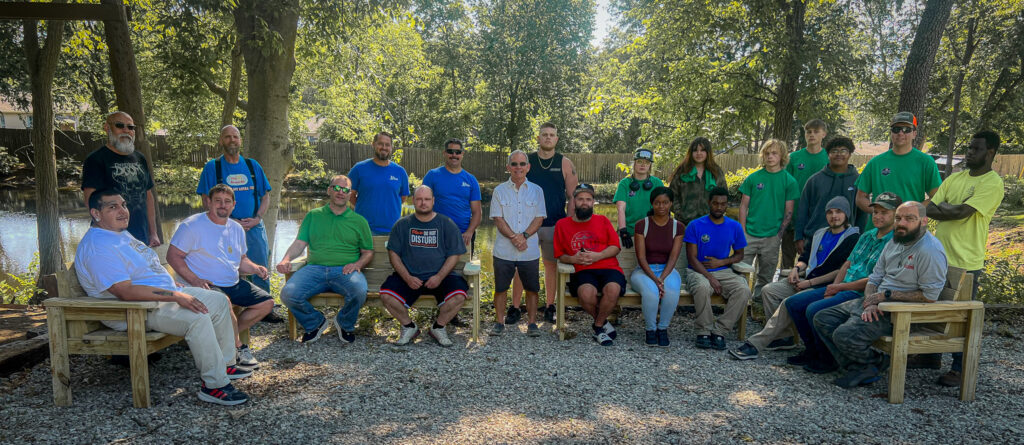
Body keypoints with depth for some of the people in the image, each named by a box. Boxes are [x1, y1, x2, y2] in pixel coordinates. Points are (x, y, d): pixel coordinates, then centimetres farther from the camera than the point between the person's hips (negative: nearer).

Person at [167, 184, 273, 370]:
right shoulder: (192, 225, -7)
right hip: (207, 285, -8)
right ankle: (238, 347, -15)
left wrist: (255, 268, 1)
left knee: (267, 302, 0)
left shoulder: (237, 228, 15)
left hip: (234, 284, 8)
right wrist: (194, 280, -23)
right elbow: (173, 256, -10)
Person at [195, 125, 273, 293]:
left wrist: (257, 218, -5)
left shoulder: (253, 165, 12)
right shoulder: (212, 167, 4)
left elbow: (265, 196, 12)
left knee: (261, 273, 3)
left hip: (254, 227, 2)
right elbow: (207, 201, -1)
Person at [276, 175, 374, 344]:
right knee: (288, 294, -25)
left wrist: (358, 264, -5)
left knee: (359, 292, -34)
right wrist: (286, 259, -9)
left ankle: (345, 324, 1)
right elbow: (299, 243, 11)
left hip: (345, 270, -1)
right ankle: (315, 323, 6)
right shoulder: (313, 216, 19)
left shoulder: (359, 221, 17)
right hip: (315, 268, 1)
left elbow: (368, 252, 17)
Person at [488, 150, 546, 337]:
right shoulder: (500, 190, 5)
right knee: (500, 287, 5)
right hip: (503, 250, 0)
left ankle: (532, 323, 17)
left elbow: (539, 218, 1)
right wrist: (514, 237, -15)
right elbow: (498, 219, -2)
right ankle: (499, 322, 18)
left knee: (532, 288, 5)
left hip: (530, 250, 1)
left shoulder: (536, 190, 7)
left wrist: (524, 236, -14)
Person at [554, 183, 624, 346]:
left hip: (608, 267, 1)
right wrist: (573, 258, -7)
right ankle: (604, 322, -2)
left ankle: (598, 327, -6)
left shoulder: (602, 220, 18)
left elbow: (615, 247, 10)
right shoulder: (562, 224, 16)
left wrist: (597, 256, -8)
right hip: (583, 271, -1)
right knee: (586, 293, -35)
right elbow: (560, 255, 15)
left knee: (613, 289, -34)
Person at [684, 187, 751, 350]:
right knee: (703, 287, -37)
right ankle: (704, 332, -18)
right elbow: (692, 258, -7)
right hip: (698, 271, -3)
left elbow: (739, 254, 16)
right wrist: (710, 278, -20)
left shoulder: (735, 227, 8)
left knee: (744, 290, -26)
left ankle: (719, 331, -16)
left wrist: (721, 262, -5)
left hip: (724, 271, 3)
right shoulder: (695, 225, -3)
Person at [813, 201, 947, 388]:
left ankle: (873, 363, 5)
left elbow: (929, 296, -20)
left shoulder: (930, 251, -17)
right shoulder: (894, 242, 11)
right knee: (822, 319, 1)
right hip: (878, 302, 9)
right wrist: (870, 302, -8)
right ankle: (859, 367, 1)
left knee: (844, 335, -26)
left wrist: (887, 295, -15)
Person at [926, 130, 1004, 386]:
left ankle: (959, 369, 14)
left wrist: (943, 207, -2)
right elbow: (930, 209, 5)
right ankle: (932, 355, 31)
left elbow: (963, 212, -19)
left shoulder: (993, 183, -9)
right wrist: (953, 210, -13)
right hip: (940, 256, 7)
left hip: (965, 262, -7)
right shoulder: (955, 178, 13)